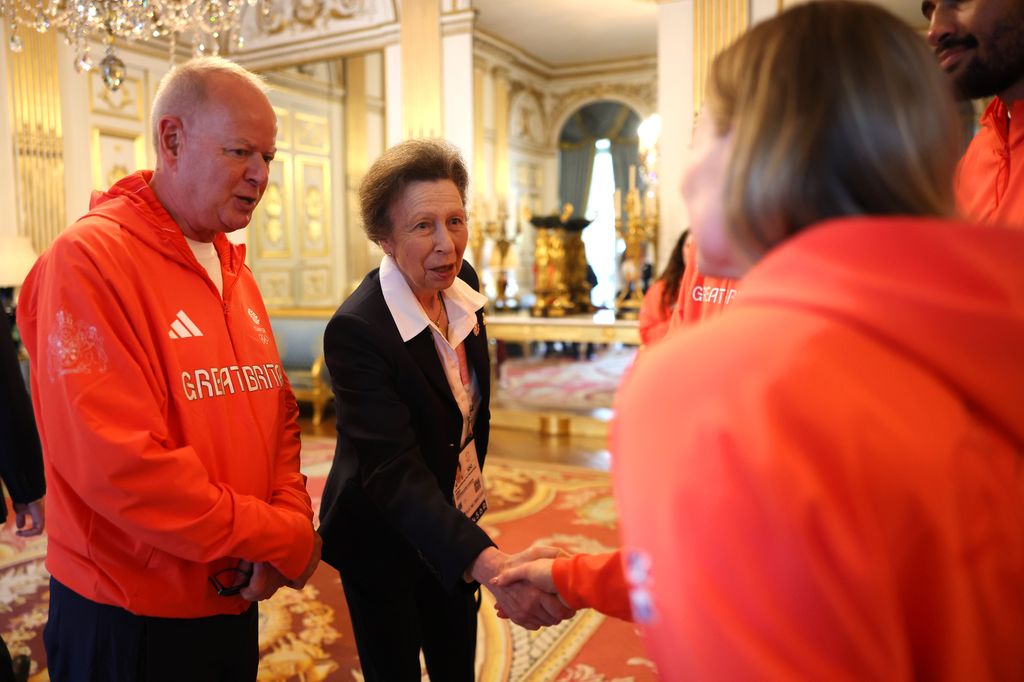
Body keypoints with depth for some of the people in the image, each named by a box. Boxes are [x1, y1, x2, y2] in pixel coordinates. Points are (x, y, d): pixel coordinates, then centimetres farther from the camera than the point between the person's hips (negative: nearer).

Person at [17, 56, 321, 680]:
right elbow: (118, 465, -25)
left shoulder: (236, 273, 8)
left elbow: (280, 415, 7)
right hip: (129, 625, -7)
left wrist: (293, 521, -9)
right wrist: (284, 540, -18)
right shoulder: (88, 261, -17)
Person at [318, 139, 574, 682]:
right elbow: (393, 471, -36)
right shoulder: (356, 331, -29)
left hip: (455, 522, 6)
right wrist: (489, 562, -48)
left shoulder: (463, 286, -8)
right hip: (384, 541, -6)